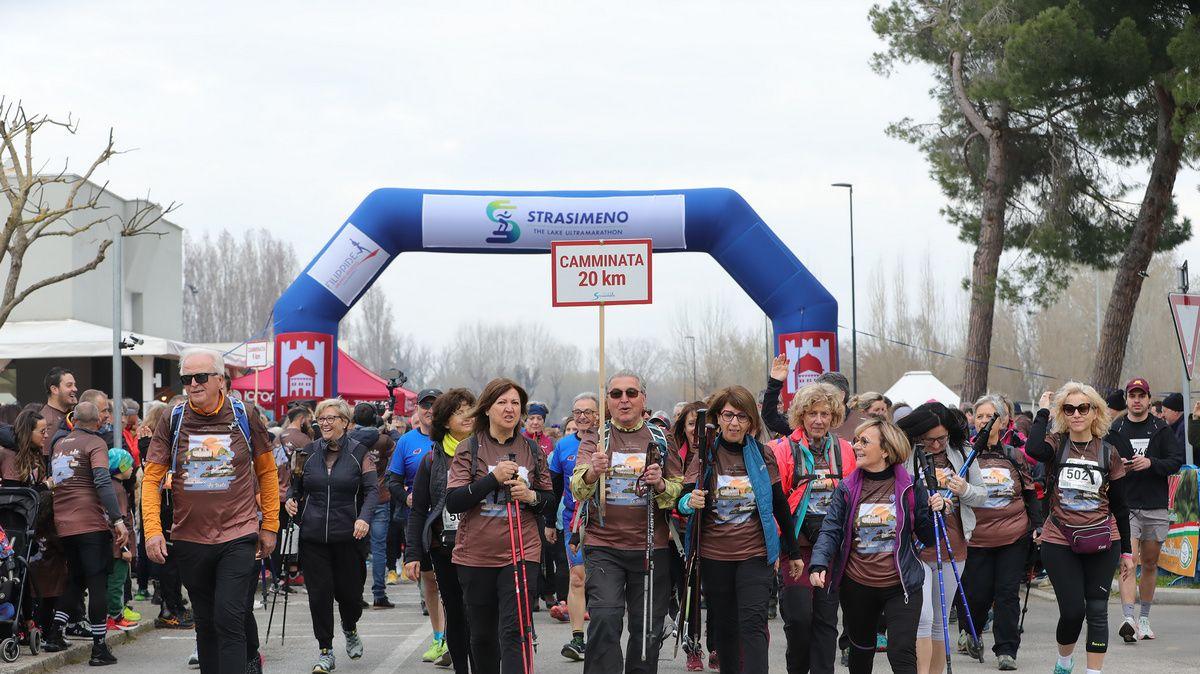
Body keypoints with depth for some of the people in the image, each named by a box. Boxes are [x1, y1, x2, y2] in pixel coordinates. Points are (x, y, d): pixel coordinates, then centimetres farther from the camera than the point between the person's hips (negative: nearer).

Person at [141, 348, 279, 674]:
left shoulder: (244, 417, -1)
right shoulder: (172, 420, 1)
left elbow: (267, 471, 9)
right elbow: (151, 478, 2)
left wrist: (269, 525, 7)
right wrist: (152, 530, -9)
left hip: (237, 536, -3)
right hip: (189, 538, 3)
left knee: (229, 619, -14)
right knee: (205, 623, 13)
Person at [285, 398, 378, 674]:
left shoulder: (359, 452, 0)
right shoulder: (309, 452, 9)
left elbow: (371, 488, -4)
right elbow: (296, 484, 17)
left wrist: (364, 517, -20)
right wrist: (290, 499, -5)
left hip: (349, 535, -2)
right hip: (313, 535, 2)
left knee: (349, 590, 6)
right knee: (319, 593, -2)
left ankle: (350, 630, 39)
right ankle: (325, 651, 8)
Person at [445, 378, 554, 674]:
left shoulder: (533, 451, 7)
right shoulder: (469, 449, 0)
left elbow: (550, 502, 14)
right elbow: (452, 503, -10)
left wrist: (532, 496, -9)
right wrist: (493, 478, -19)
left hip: (521, 554, 0)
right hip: (475, 556, 0)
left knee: (514, 632, -12)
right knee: (482, 635, 11)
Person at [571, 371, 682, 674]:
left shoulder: (662, 440, 9)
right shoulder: (594, 438, 4)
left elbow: (680, 491, 7)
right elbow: (577, 489, -11)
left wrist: (660, 484, -16)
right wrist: (592, 472, -34)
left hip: (651, 547, 2)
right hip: (603, 546, -2)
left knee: (647, 626, 6)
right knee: (605, 618, -17)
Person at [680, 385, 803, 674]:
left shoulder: (763, 456, 2)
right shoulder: (706, 455, 1)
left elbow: (780, 505, 8)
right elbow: (684, 502, -4)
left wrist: (794, 552, 11)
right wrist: (691, 502, -29)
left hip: (756, 553, -1)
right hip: (714, 555, 1)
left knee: (753, 623, -12)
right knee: (727, 626, 9)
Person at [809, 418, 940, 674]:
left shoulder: (910, 487, -4)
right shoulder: (847, 488, 0)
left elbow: (927, 536, 1)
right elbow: (831, 531, -5)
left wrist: (934, 512, -18)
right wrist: (818, 564, -21)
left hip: (901, 586, -3)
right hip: (856, 586, 3)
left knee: (902, 653, -10)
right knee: (861, 648, 20)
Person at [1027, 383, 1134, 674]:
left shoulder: (1108, 453, 3)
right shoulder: (1056, 445, -1)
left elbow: (1119, 506, 8)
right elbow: (1033, 449, -27)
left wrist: (1126, 551, 9)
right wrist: (1043, 411, -13)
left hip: (1101, 542, 1)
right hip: (1060, 541, -1)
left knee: (1097, 611, -1)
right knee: (1072, 610, -3)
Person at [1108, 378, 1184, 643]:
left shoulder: (1162, 429, 6)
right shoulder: (1115, 430, 5)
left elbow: (1177, 461, 0)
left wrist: (1151, 463, -16)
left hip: (1156, 507, 2)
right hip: (1125, 506, -2)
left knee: (1150, 564, 11)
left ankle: (1144, 619, 23)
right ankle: (1128, 619, -25)